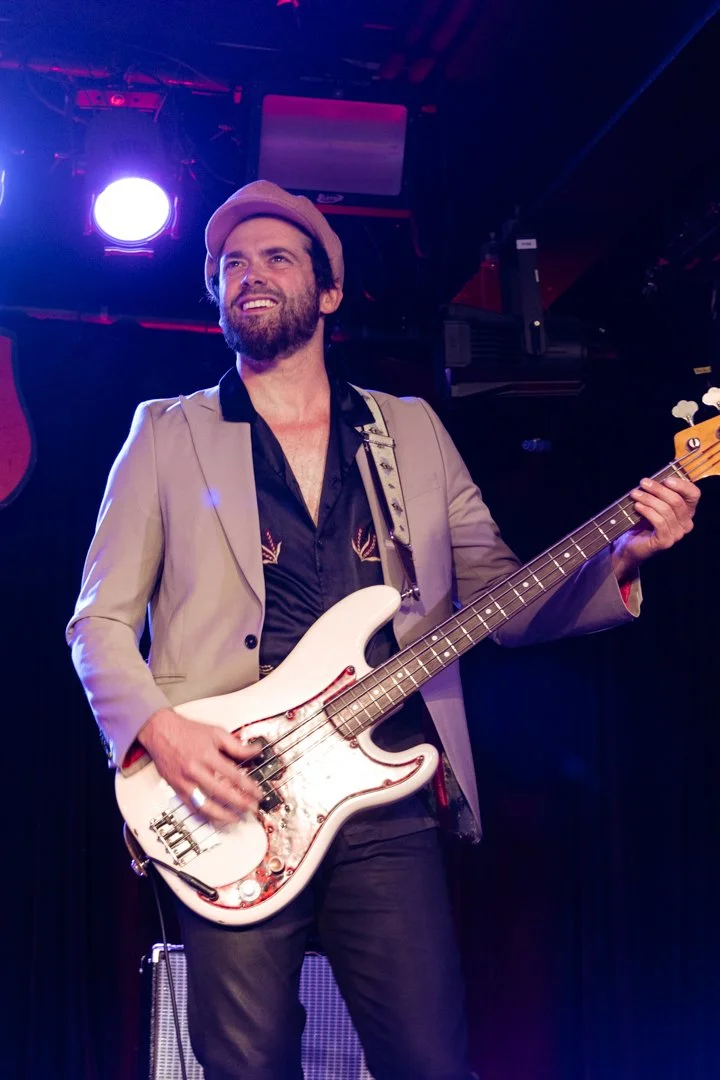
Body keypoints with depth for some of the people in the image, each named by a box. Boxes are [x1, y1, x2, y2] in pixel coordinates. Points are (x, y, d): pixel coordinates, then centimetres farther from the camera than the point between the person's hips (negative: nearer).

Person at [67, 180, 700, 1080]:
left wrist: (621, 556, -4)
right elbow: (99, 621, 6)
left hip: (386, 799, 2)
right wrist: (155, 727, -13)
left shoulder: (413, 431, 16)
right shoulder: (168, 434, 9)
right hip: (228, 806, -1)